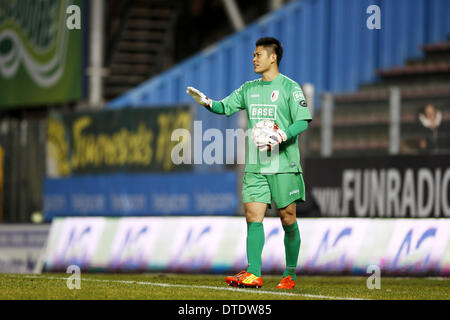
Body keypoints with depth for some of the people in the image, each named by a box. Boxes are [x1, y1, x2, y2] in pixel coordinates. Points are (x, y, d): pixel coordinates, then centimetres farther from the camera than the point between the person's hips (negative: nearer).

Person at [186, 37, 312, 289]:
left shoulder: (290, 88, -3)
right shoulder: (249, 89, 15)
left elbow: (303, 122, -8)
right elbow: (225, 107, 16)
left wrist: (280, 137, -22)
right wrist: (205, 101, -4)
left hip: (284, 165, -5)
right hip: (255, 166, 5)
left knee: (288, 219, 0)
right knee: (253, 216, -6)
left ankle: (290, 275, 10)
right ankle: (254, 274, -11)